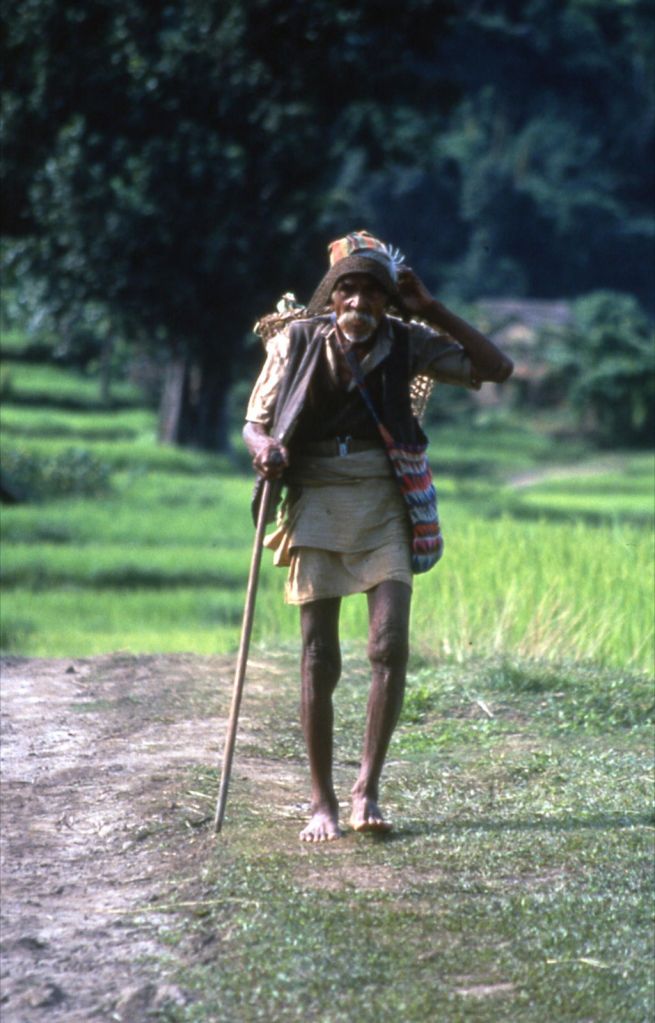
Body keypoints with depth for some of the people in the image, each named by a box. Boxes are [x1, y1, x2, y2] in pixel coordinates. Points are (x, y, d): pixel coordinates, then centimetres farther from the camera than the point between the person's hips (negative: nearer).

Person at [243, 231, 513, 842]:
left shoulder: (405, 345, 0)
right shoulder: (297, 342, -3)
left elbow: (495, 369, -2)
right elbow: (254, 424, 4)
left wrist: (432, 312, -8)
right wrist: (264, 448, -20)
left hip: (382, 507, 1)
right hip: (316, 504, -1)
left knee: (391, 647, -13)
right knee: (319, 660, -3)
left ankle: (367, 790, -3)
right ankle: (322, 803, 5)